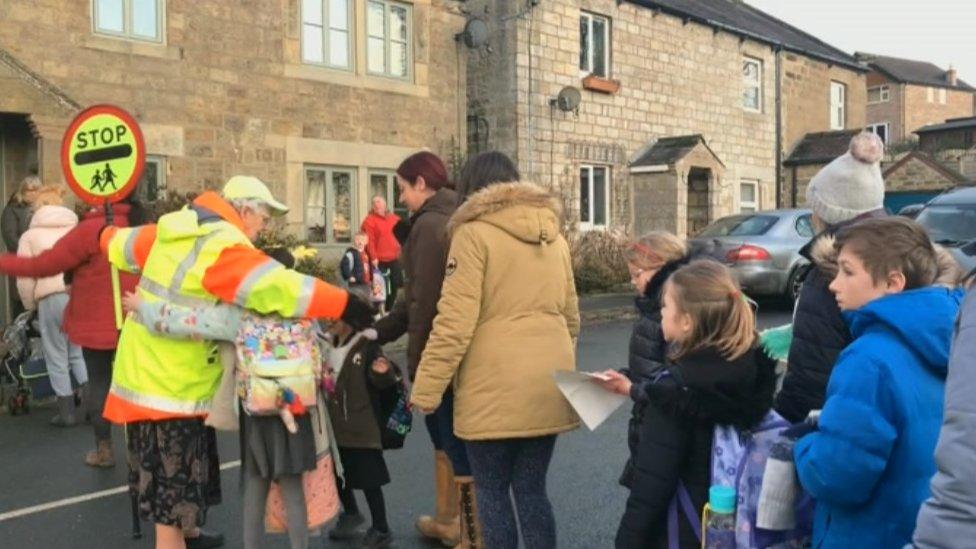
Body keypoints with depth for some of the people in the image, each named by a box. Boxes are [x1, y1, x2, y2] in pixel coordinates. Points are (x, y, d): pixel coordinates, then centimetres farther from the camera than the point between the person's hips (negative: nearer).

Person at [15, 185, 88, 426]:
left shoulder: (30, 235, 10)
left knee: (57, 356, 9)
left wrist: (31, 306, 18)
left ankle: (67, 412, 13)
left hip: (52, 298, -3)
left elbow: (24, 278, 5)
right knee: (79, 351, 18)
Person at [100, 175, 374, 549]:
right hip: (171, 386, -10)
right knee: (175, 481, 2)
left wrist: (110, 236, 46)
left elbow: (120, 244, 23)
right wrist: (346, 306, -32)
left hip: (146, 374, 10)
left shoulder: (172, 233, 6)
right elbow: (279, 286, -32)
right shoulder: (224, 247, -21)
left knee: (169, 474, 26)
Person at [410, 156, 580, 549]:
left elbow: (455, 320, -13)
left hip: (496, 387, -6)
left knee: (492, 492, 7)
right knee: (532, 489, 14)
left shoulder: (475, 233, -5)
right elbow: (570, 316, 20)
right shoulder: (553, 235, 15)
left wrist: (427, 387, -8)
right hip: (546, 386, 6)